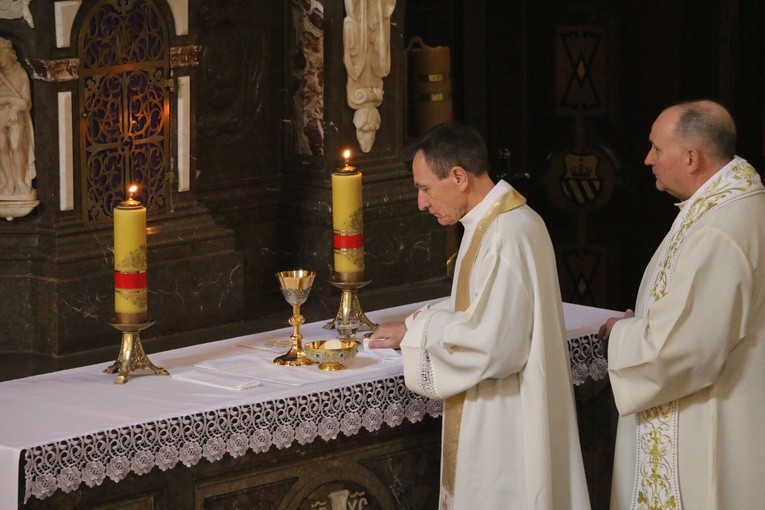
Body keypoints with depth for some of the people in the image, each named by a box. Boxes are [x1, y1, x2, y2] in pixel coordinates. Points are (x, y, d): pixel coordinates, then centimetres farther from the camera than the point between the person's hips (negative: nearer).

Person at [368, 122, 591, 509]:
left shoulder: (506, 237, -23)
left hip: (507, 429, -10)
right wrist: (423, 323, 5)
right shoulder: (496, 221, 10)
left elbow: (495, 346, -26)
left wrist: (415, 333, -15)